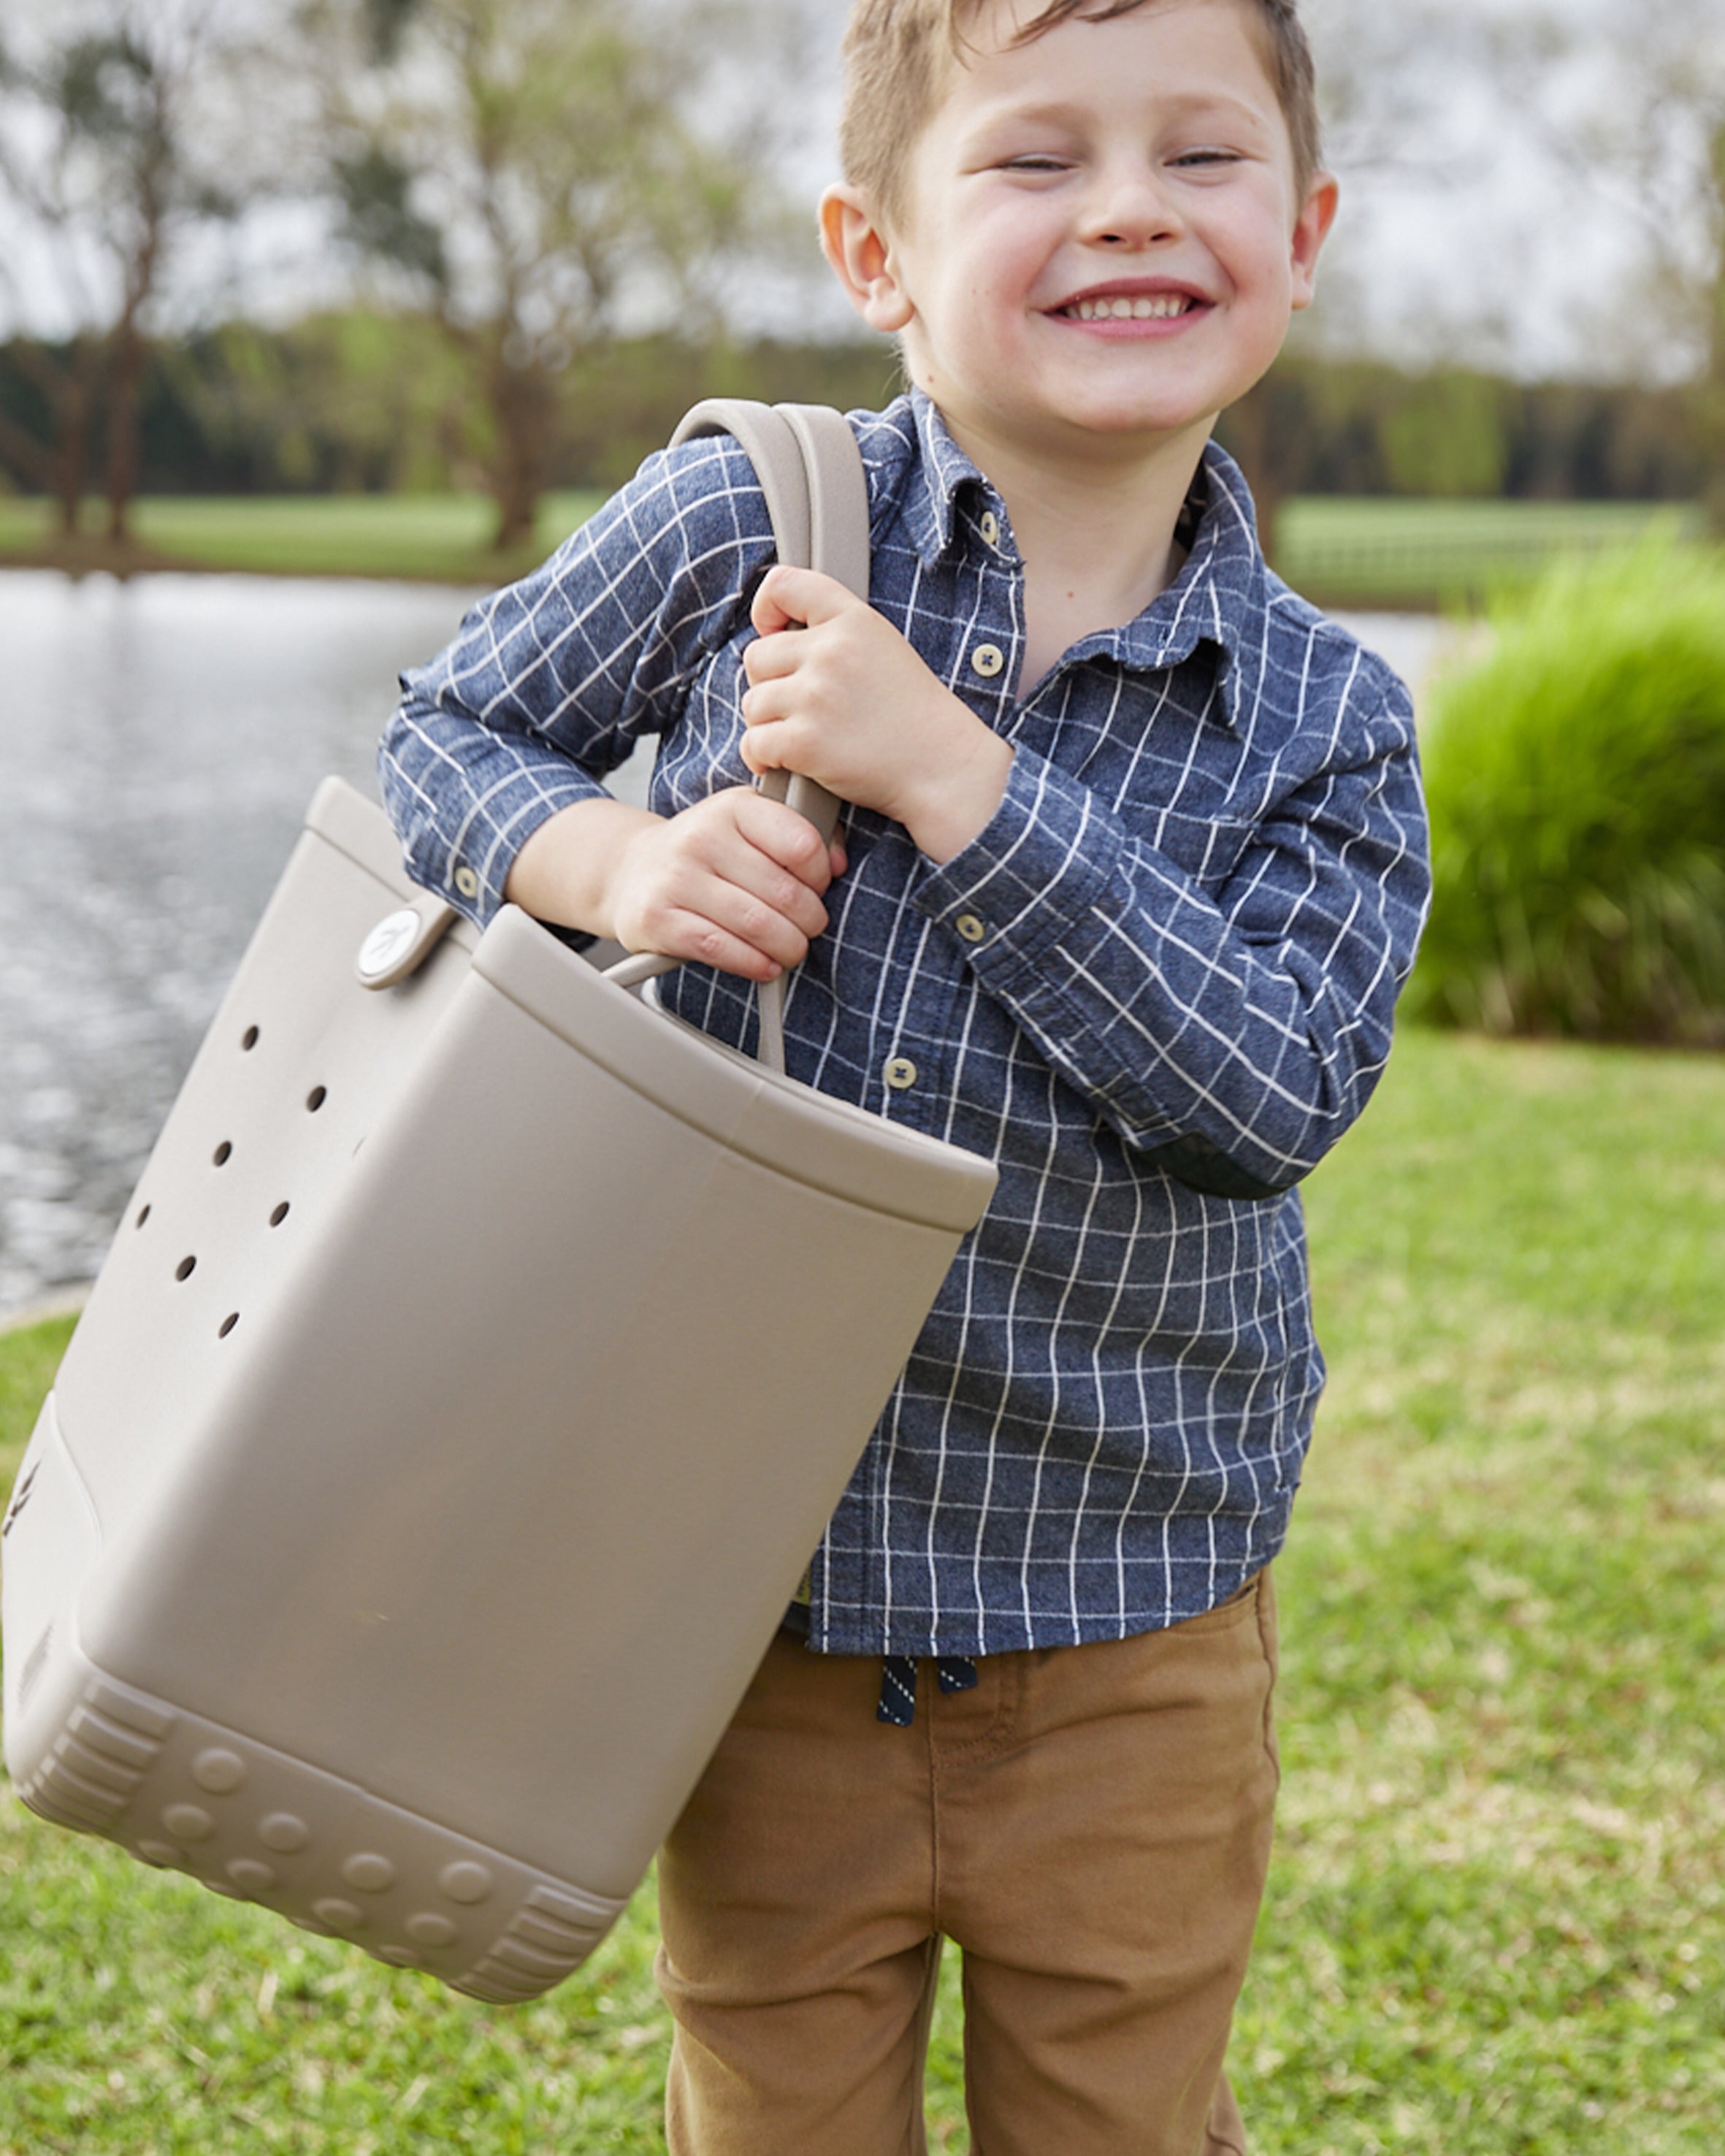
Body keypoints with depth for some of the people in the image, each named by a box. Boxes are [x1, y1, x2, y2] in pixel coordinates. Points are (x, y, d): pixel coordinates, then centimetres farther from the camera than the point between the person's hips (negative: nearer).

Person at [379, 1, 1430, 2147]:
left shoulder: (1322, 718, -7)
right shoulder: (735, 526, -9)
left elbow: (1274, 1090, -20)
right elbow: (448, 739, 3)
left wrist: (951, 777, -25)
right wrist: (611, 857, -19)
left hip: (1130, 1633, 1)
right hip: (759, 1585, 0)